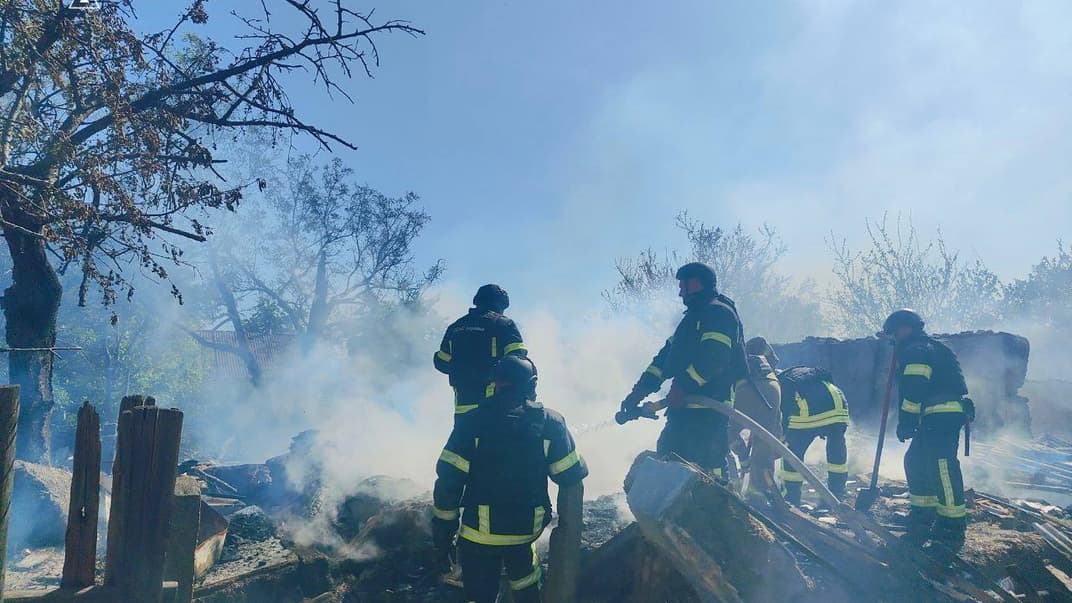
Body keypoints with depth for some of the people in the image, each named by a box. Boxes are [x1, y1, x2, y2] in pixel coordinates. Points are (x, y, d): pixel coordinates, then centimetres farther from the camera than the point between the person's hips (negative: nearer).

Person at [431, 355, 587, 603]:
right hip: (528, 531, 2)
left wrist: (443, 531, 2)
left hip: (478, 536, -1)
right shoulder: (551, 423, -5)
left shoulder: (472, 422, -9)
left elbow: (448, 482, -10)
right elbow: (572, 483, -4)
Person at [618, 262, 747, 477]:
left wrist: (682, 388, -24)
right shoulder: (694, 317, 26)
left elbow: (713, 358, -20)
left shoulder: (719, 312, -5)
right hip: (684, 408, 10)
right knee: (666, 454, 13)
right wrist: (638, 391, 14)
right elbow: (667, 356, 21)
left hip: (707, 410, -10)